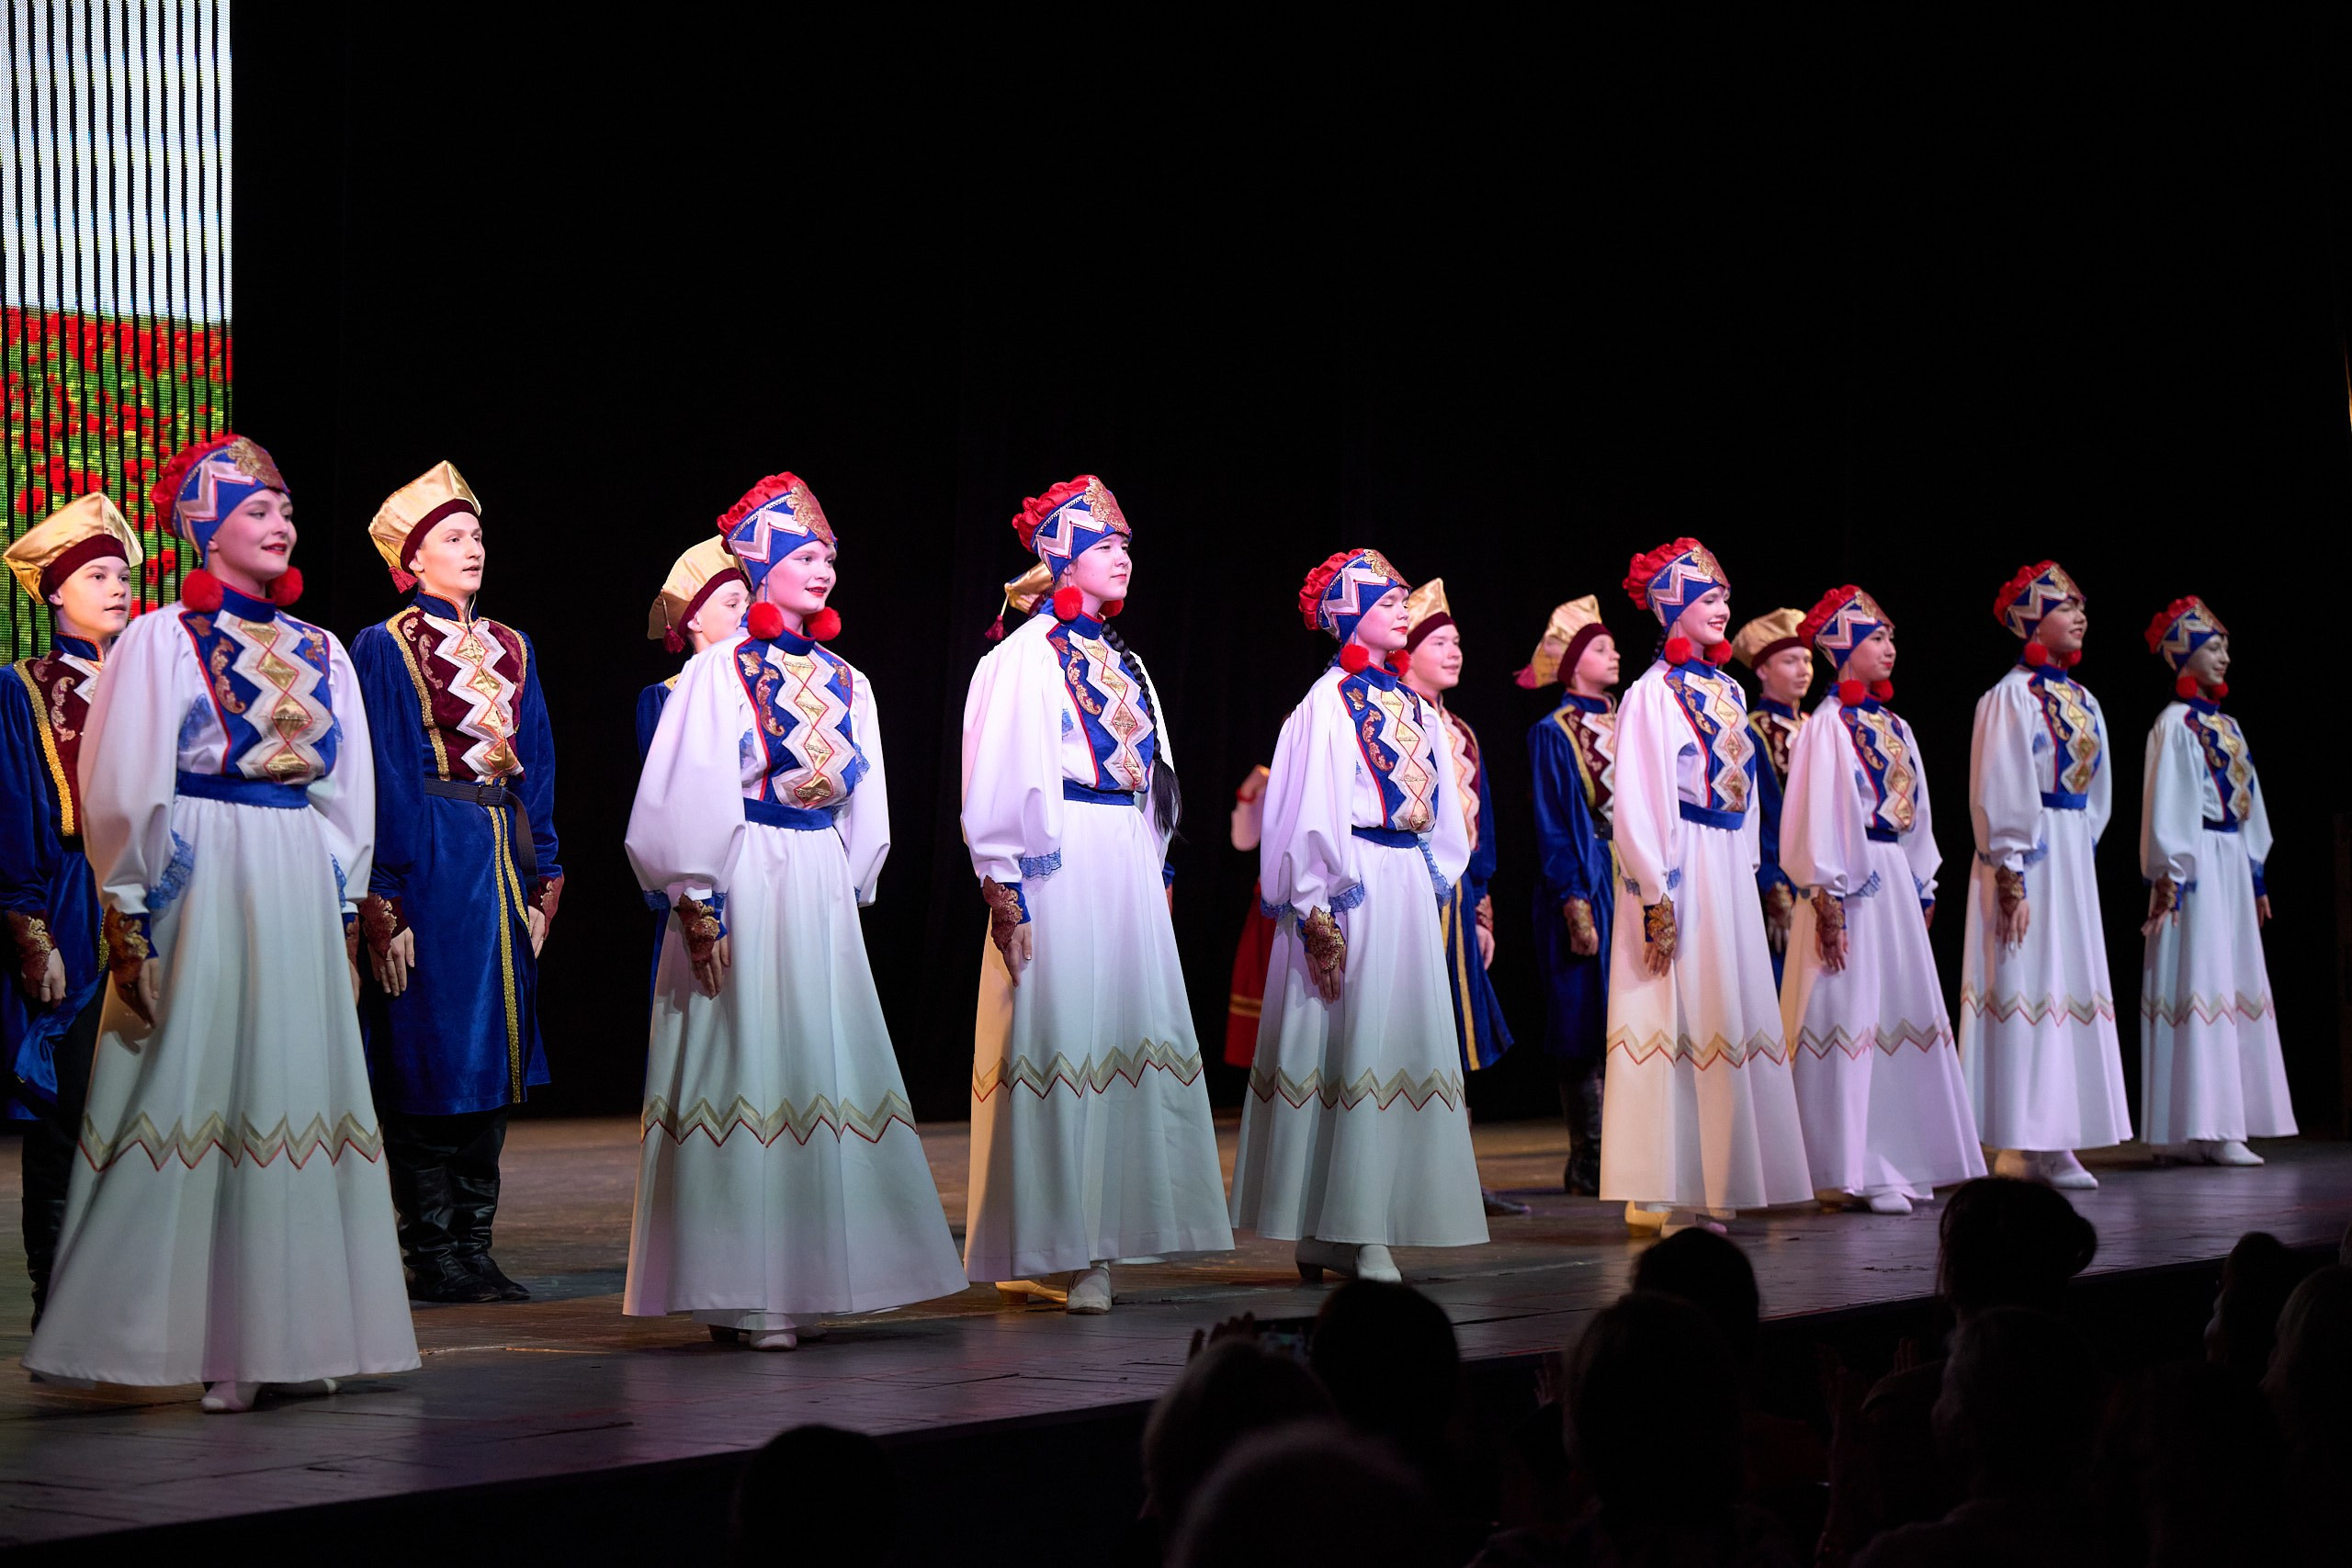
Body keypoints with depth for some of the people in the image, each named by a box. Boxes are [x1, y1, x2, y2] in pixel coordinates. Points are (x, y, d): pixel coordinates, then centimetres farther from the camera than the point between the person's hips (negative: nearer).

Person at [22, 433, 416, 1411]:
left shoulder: (322, 653, 15)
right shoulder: (161, 640, -1)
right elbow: (123, 788, -5)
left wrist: (347, 916, 14)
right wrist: (128, 916, -11)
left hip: (303, 892, 6)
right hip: (197, 885, -5)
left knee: (300, 1095, 4)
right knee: (192, 1093, -6)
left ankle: (287, 1335, 9)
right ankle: (188, 1336, -2)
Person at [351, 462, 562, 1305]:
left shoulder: (510, 648, 14)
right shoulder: (385, 648, -4)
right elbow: (380, 774, -9)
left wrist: (543, 872, 11)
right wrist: (382, 894, -14)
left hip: (501, 853, 7)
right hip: (429, 855, -7)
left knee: (493, 1047, 8)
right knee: (431, 1047, -3)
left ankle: (474, 1243, 14)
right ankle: (432, 1251, 3)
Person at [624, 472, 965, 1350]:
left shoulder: (845, 681, 13)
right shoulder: (717, 673, -5)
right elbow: (686, 795, -9)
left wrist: (851, 888, 11)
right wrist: (699, 903, -14)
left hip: (823, 887, 7)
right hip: (744, 881, -6)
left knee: (825, 1070, 6)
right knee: (748, 1069, -5)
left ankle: (804, 1283, 13)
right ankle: (740, 1293, -1)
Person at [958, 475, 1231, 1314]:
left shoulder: (1121, 661, 18)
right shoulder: (1026, 655, -5)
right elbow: (997, 773, -10)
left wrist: (1159, 869, 16)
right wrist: (1002, 883, -17)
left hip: (1128, 861, 8)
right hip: (1060, 862, -8)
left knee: (1127, 1036, 4)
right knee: (1061, 1035, -8)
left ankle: (1094, 1242, 9)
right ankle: (1048, 1251, -4)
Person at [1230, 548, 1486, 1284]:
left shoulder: (1410, 702, 15)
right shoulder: (1329, 701, -6)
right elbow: (1311, 809, -11)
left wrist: (1438, 882, 11)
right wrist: (1318, 910, -17)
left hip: (1410, 884, 8)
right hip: (1353, 888, -8)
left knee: (1401, 1039, 5)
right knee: (1351, 1043, -6)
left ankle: (1361, 1228, 8)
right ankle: (1336, 1227, -2)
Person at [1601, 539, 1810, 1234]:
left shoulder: (1727, 689, 14)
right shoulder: (1652, 694, -9)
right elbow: (1637, 799, -14)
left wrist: (1748, 864, 13)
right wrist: (1655, 892, -19)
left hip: (1729, 866, 8)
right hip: (1680, 867, -8)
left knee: (1730, 1013, 8)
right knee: (1680, 1015, -7)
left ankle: (1713, 1183, 14)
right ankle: (1659, 1195, -3)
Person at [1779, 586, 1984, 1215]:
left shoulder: (1894, 727, 16)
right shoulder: (1827, 725, -8)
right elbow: (1815, 815, -12)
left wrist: (1923, 891, 14)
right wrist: (1827, 902, -17)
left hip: (1896, 881, 8)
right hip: (1852, 886, -8)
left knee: (1905, 1014, 8)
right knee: (1851, 1017, -7)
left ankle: (1899, 1162, 14)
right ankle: (1852, 1172, -5)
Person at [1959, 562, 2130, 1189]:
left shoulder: (2083, 701, 15)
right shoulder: (2011, 696, -9)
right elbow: (2000, 792, -14)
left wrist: (2082, 846, 12)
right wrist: (2012, 877, -18)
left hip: (2073, 854, 8)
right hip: (2025, 855, -8)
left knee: (2073, 984, 6)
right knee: (2028, 984, -9)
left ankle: (2054, 1143, 8)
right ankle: (2020, 1143, -7)